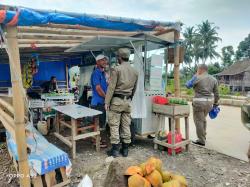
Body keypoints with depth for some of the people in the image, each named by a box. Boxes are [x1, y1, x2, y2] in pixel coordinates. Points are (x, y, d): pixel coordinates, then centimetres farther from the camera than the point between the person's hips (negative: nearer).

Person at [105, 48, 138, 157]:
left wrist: (107, 102, -9)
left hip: (117, 100, -6)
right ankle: (125, 149, 19)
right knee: (126, 125, 11)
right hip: (128, 101, 6)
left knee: (114, 125, 3)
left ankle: (115, 149, 9)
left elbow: (111, 87, -13)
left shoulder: (116, 69, -10)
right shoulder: (135, 72, 9)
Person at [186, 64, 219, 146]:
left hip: (199, 102, -7)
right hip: (209, 102, 7)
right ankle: (203, 136, 34)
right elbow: (216, 93, 8)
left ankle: (201, 141, 8)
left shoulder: (197, 78, -11)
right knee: (203, 119, 23)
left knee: (199, 121, 3)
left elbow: (188, 85, 3)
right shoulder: (213, 79, 6)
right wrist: (215, 103, 17)